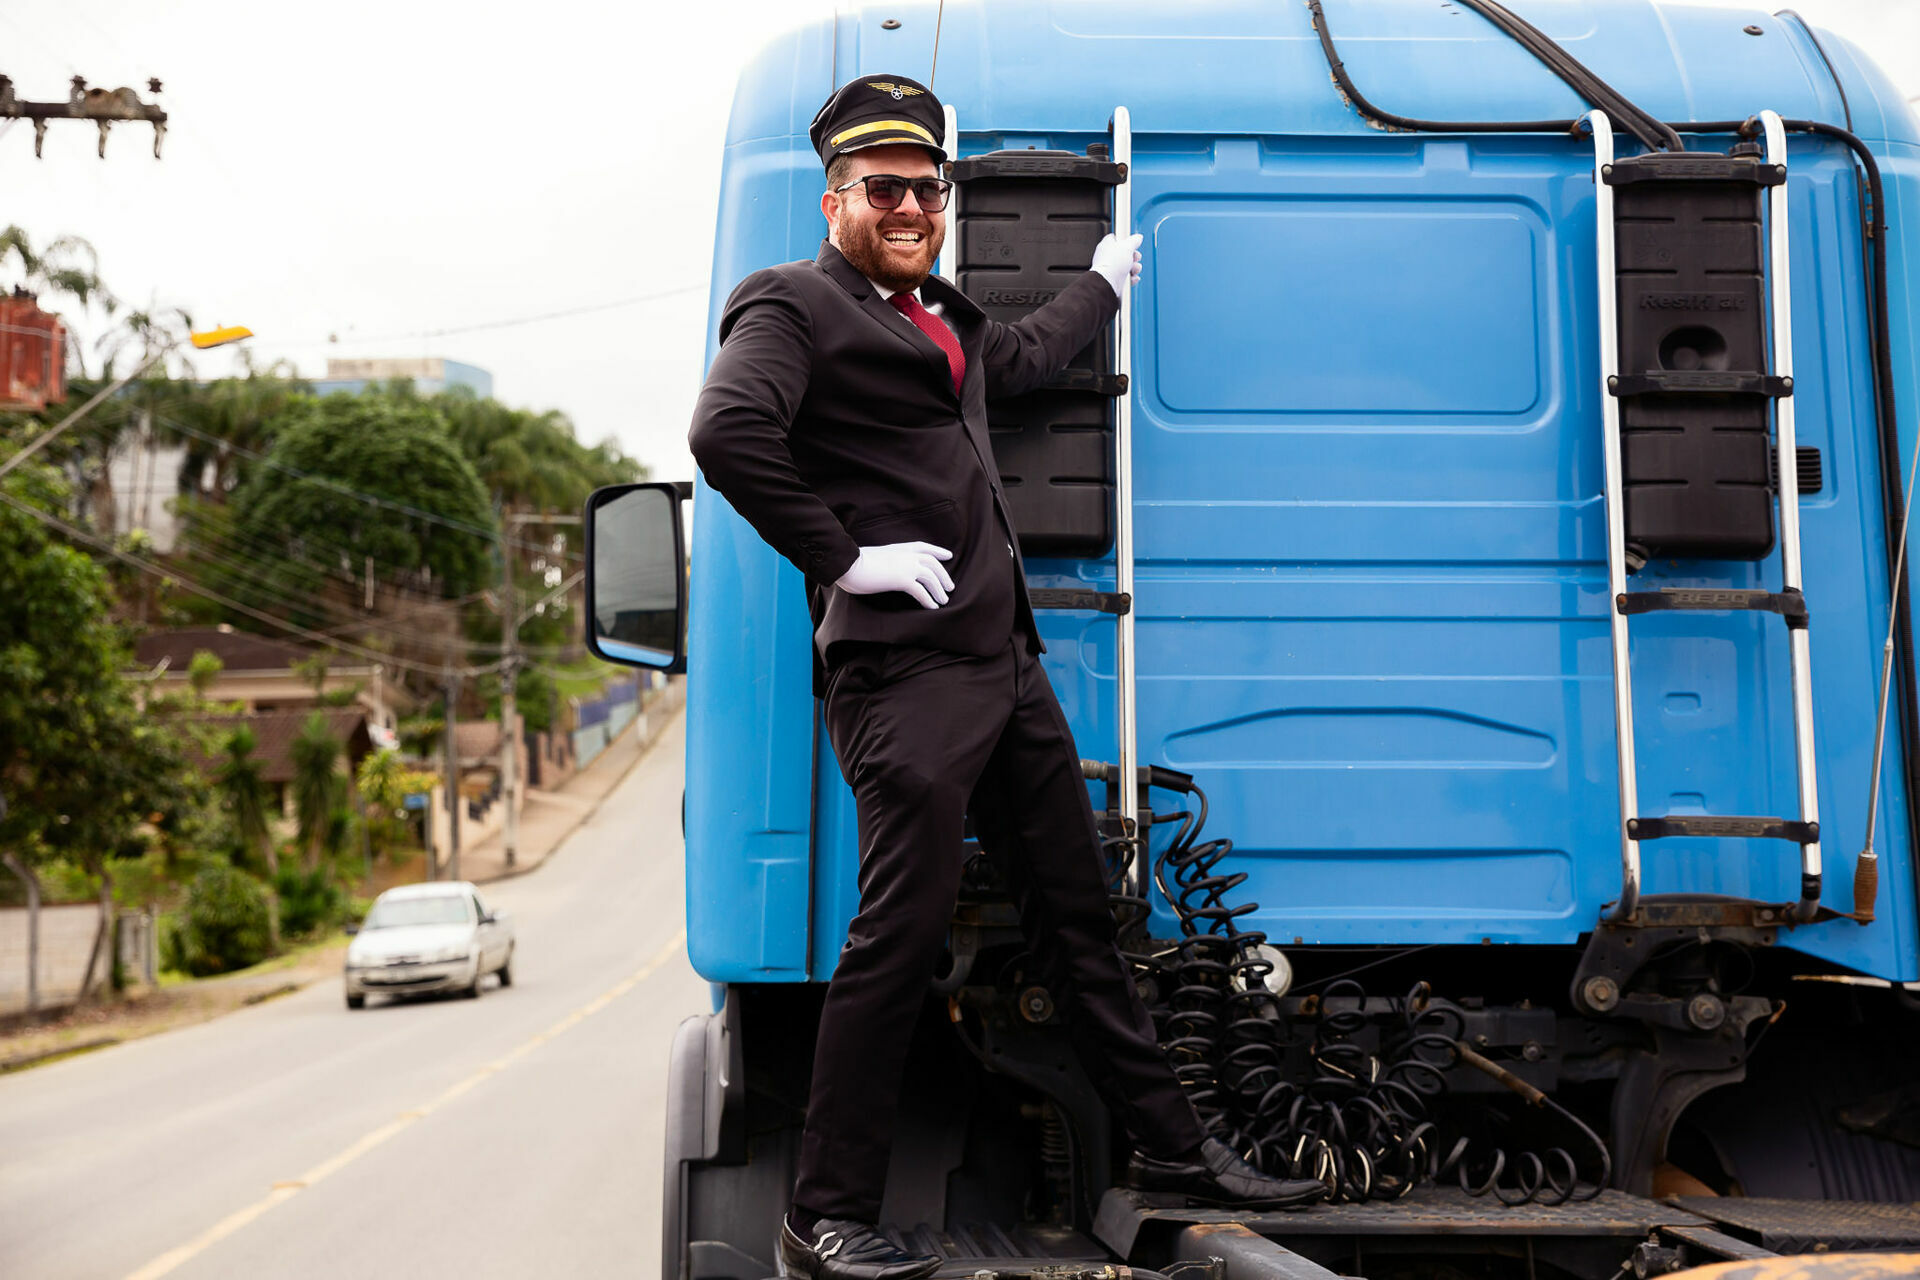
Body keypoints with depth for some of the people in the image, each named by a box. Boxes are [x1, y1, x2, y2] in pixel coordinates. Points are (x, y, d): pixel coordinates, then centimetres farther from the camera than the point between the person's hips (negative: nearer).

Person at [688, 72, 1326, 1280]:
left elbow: (1021, 357, 46)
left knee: (1081, 916, 14)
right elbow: (727, 432, -22)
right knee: (900, 936, -9)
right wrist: (844, 557, -19)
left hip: (1003, 663, 9)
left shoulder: (942, 319, 23)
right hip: (901, 671, -9)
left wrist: (1105, 280, 56)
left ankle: (1172, 1144, 25)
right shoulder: (792, 306, -4)